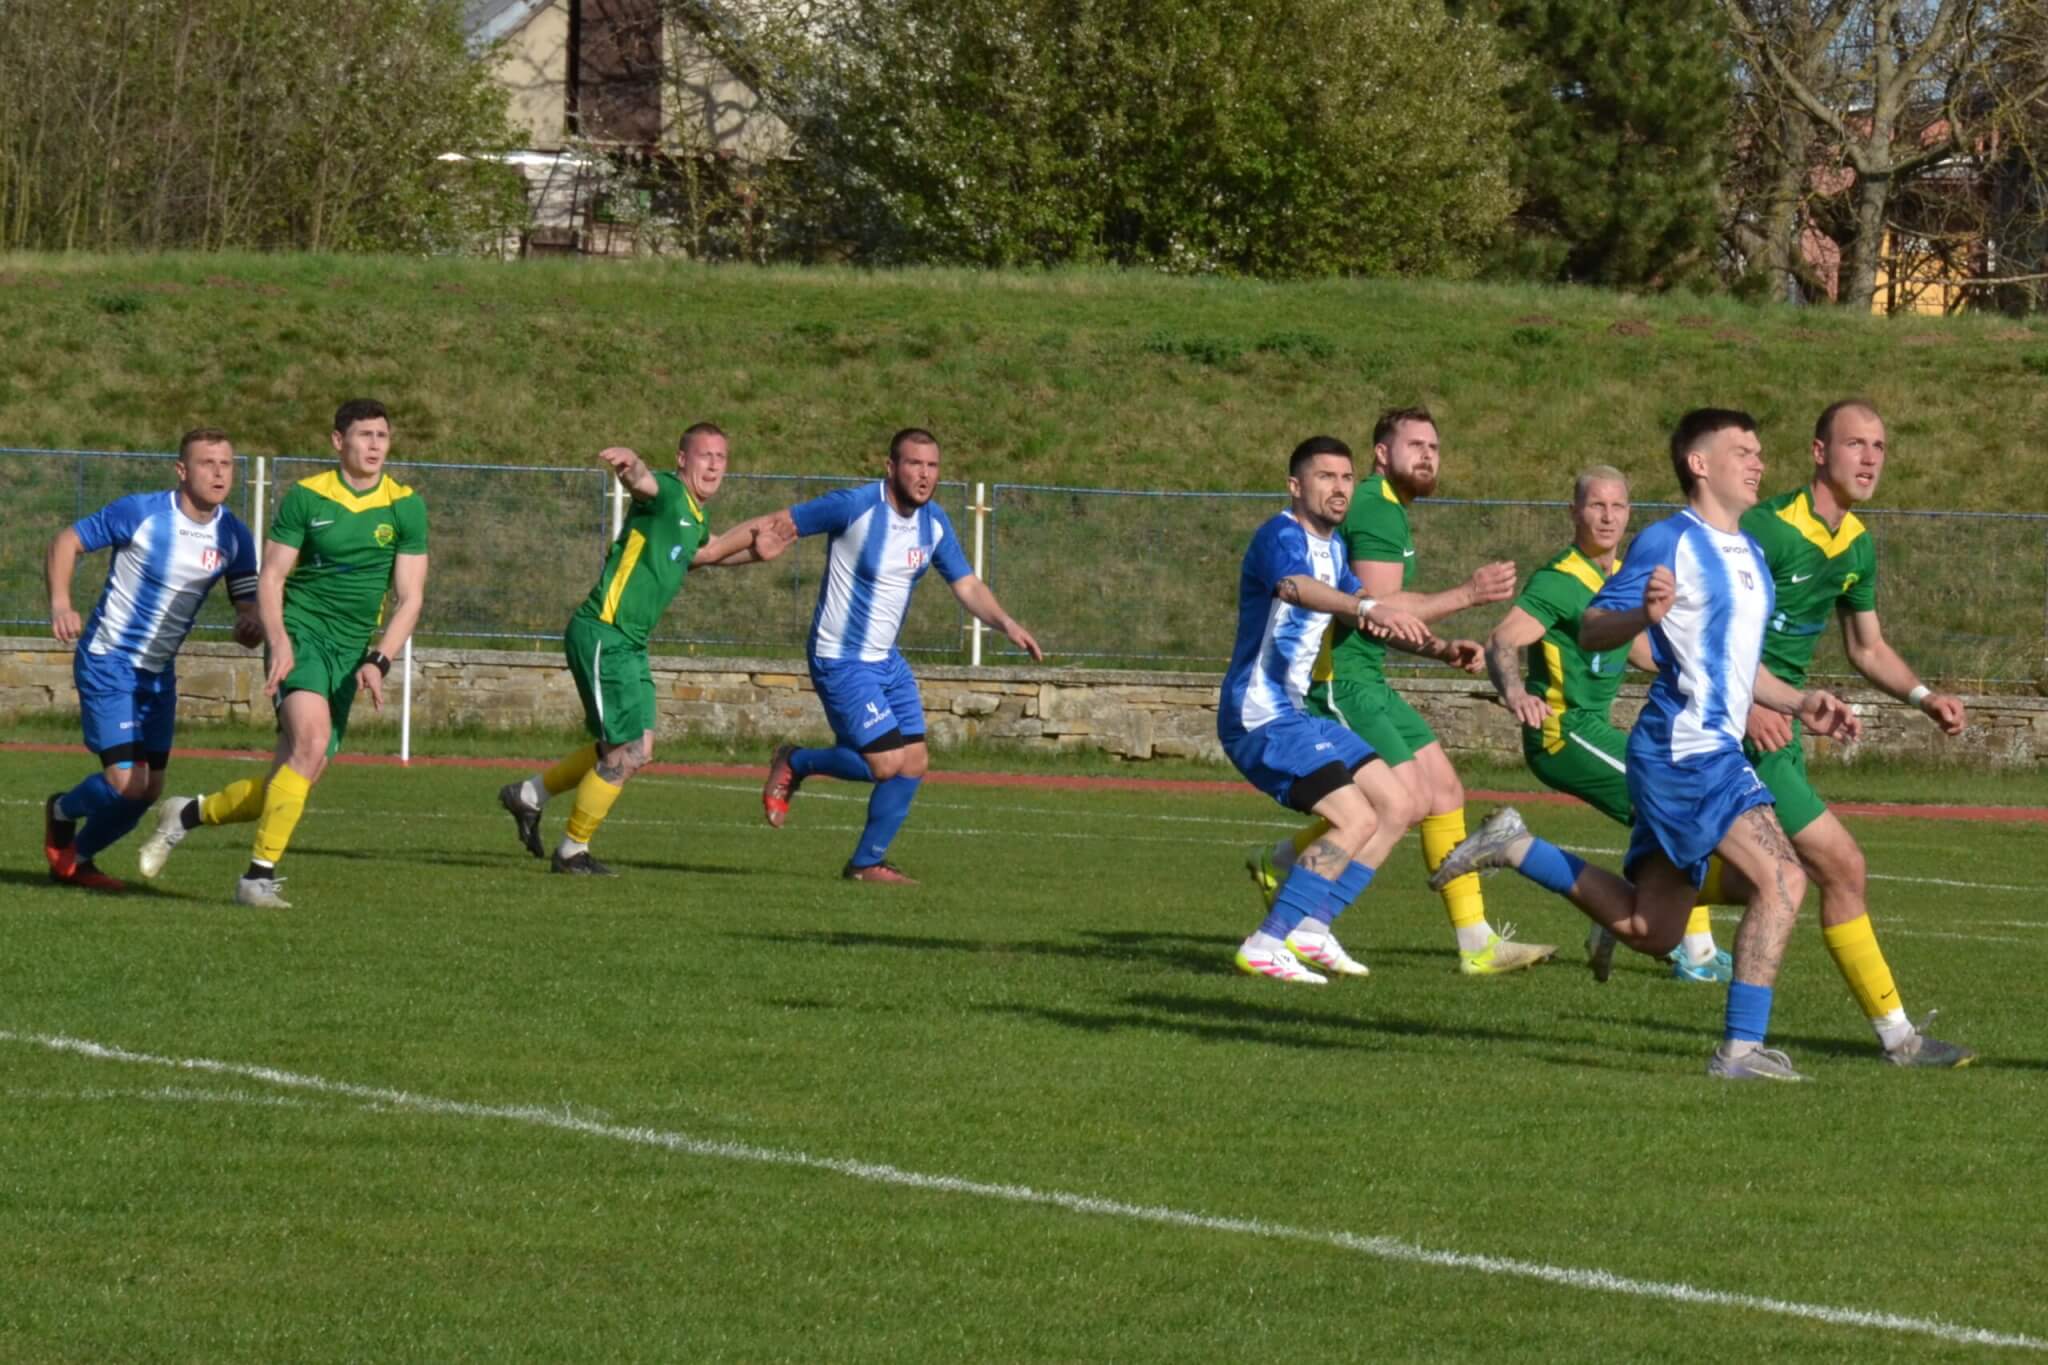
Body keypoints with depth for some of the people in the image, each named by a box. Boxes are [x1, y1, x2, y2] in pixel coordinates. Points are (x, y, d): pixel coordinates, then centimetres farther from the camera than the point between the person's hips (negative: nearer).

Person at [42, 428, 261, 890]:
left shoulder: (234, 537, -3)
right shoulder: (141, 513, -17)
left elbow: (250, 603, -1)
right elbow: (66, 541, -10)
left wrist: (251, 623, -27)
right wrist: (60, 602, -26)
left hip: (158, 673, 6)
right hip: (107, 662, -6)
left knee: (148, 791, 8)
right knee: (126, 781, -16)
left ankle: (75, 859, 32)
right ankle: (63, 811, 17)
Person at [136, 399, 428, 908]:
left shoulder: (406, 508, 2)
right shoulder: (305, 497, -4)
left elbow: (409, 597, 2)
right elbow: (271, 578, -2)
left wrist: (378, 661, -12)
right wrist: (279, 643, -18)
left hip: (351, 652, 4)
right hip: (301, 635, -4)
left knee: (292, 781, 2)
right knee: (312, 742, -28)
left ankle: (190, 813, 28)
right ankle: (259, 875, -24)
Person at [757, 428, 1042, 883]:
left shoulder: (934, 523, 2)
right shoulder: (855, 507, -19)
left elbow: (967, 585, 7)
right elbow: (781, 525, -11)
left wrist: (1006, 624, -10)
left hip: (886, 660, 8)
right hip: (841, 661, -8)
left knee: (914, 761, 2)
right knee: (887, 763, -15)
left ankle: (867, 863, 17)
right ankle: (795, 764, 11)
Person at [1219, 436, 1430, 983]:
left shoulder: (1333, 547, 15)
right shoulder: (1281, 536, -16)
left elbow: (1371, 621, 24)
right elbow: (1295, 586, -39)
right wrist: (1368, 607, -57)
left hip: (1297, 713, 10)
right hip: (1260, 717, -10)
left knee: (1395, 806, 7)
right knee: (1356, 819, -20)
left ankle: (1311, 927, 7)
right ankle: (1265, 946, -18)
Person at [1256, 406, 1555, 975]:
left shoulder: (1386, 511, 21)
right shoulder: (1377, 509, -13)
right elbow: (1377, 607, -22)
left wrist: (1441, 649, 13)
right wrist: (1465, 594, -18)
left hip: (1364, 679, 11)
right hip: (1339, 678, -11)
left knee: (1445, 792, 7)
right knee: (1408, 800, -16)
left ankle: (1476, 943, 9)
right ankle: (1281, 862, 1)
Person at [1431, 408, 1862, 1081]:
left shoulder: (1749, 554, 19)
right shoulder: (1670, 541, -8)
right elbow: (1591, 630, -11)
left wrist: (1799, 704, 15)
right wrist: (1645, 614, -31)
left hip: (1711, 752, 10)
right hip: (1684, 746, -10)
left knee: (1648, 929, 13)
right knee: (1781, 879, -20)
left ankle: (1516, 847, 23)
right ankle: (1742, 1048, -18)